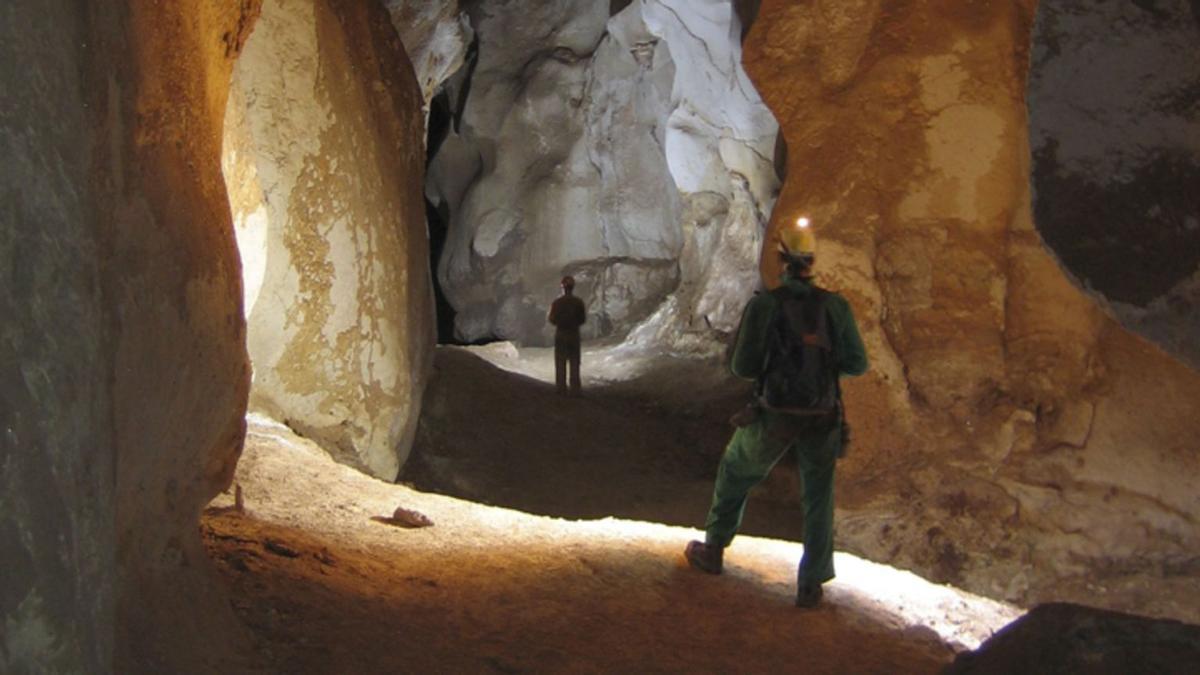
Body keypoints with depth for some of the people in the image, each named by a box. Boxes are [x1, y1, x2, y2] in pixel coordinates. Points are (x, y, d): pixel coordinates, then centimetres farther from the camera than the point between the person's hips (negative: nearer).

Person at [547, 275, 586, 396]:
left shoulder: (556, 302, -9)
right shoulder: (579, 302, -5)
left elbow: (551, 319, -8)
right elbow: (583, 320, 0)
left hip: (560, 334, -1)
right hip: (574, 334, 1)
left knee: (560, 363, 7)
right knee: (574, 363, 5)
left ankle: (561, 388, 5)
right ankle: (575, 390, 1)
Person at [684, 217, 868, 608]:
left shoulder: (763, 304, -13)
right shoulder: (836, 306, -7)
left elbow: (742, 366, -11)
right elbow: (857, 365, -3)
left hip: (773, 418, -1)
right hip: (823, 418, 1)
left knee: (735, 474, 23)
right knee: (818, 500, 14)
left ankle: (713, 551, 35)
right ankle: (811, 585, 15)